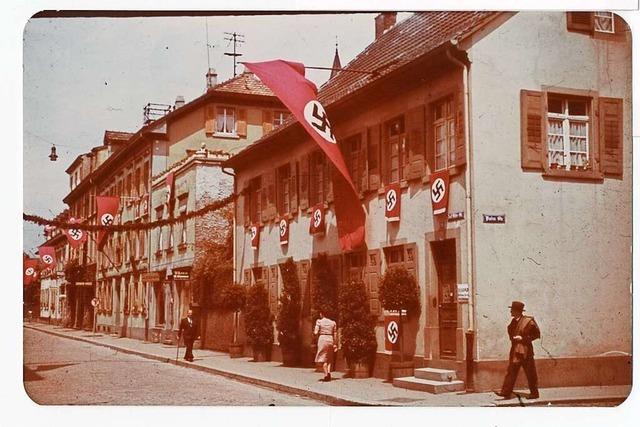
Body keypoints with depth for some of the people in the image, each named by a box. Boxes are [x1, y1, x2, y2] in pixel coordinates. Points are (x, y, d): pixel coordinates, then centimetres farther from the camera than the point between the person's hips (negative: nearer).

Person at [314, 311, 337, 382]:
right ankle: (329, 372, -2)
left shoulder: (319, 321, -5)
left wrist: (314, 331, 13)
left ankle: (326, 375, -5)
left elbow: (316, 333, -10)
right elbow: (335, 334, 6)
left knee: (323, 359, 3)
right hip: (330, 340, 4)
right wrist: (335, 345, 10)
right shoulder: (333, 322, 6)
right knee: (329, 359, 15)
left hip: (322, 339, -3)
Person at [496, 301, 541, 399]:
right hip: (515, 350, 7)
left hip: (525, 351, -6)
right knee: (511, 372, 2)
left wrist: (523, 338, -15)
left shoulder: (528, 321, -10)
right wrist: (513, 338, 2)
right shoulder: (513, 321, 11)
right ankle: (506, 392, 1)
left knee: (530, 373, 3)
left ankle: (534, 393, 13)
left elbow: (537, 334, -9)